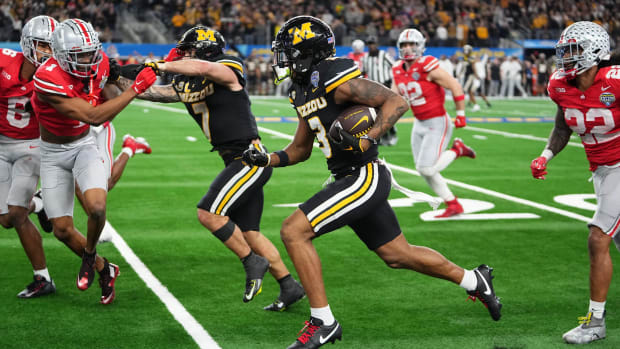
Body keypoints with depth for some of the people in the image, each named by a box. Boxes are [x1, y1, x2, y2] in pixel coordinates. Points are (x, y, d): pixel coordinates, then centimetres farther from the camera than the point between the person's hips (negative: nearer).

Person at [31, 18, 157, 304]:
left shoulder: (98, 64, -13)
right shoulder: (48, 80, -31)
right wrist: (135, 89, -34)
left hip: (84, 146, 2)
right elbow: (93, 117, -35)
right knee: (62, 229, 0)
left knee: (96, 208, -25)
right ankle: (104, 269, 25)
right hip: (53, 153, -2)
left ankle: (89, 256, 6)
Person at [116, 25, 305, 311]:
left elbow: (203, 68, -32)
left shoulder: (228, 70, -11)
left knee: (208, 213, -17)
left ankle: (253, 263, -3)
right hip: (235, 162, 9)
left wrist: (161, 66, -27)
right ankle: (289, 286, 19)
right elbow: (148, 92, 10)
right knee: (248, 233, 10)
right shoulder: (186, 85, 12)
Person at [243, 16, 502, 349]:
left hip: (365, 177, -10)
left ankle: (322, 321, -8)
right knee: (397, 255, 19)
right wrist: (267, 159, 4)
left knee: (293, 231, -15)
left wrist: (366, 140, -29)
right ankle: (474, 281, 36)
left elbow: (397, 101, -19)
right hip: (352, 180, 10)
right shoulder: (303, 92, 12)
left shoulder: (336, 81, -16)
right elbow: (300, 150, 21)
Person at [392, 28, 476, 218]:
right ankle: (453, 205, 19)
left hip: (437, 123, -8)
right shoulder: (398, 70, 3)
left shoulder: (428, 67, -20)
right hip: (419, 124, 8)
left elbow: (455, 86, -16)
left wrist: (461, 115, -11)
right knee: (424, 171, 7)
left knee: (426, 168, -13)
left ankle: (457, 149, 11)